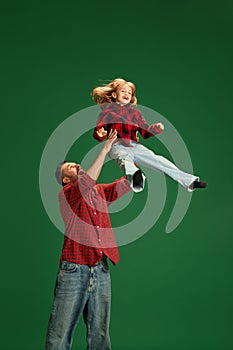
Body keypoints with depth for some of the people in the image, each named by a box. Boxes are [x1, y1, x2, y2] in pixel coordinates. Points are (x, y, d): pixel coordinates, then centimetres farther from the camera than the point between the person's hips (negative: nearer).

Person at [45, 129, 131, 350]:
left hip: (100, 270, 5)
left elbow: (129, 181, 16)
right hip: (74, 270, -5)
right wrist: (105, 148, -15)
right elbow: (87, 180, -18)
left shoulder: (100, 191, 18)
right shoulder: (65, 194, 0)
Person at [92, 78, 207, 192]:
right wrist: (100, 134, -14)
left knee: (156, 159, -19)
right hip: (117, 145, -3)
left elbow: (145, 132, 22)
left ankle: (188, 180, -30)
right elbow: (98, 130, 10)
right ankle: (134, 176, -72)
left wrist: (155, 128, 1)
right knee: (125, 157, -38)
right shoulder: (107, 110, 17)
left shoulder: (134, 112, 27)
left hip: (134, 144, 3)